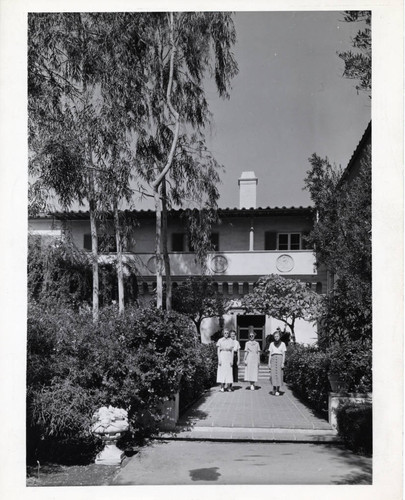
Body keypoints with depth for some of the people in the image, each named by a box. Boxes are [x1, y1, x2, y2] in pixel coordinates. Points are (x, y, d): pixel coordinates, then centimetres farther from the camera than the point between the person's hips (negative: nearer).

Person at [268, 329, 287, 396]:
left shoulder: (282, 344, 7)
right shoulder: (272, 344, 12)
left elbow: (284, 354, 3)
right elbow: (270, 354, 12)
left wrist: (283, 363, -7)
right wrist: (269, 363, 5)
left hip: (280, 359, -1)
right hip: (273, 359, 1)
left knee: (279, 374, -6)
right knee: (274, 374, -5)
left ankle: (277, 390, -3)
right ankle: (274, 389, 3)